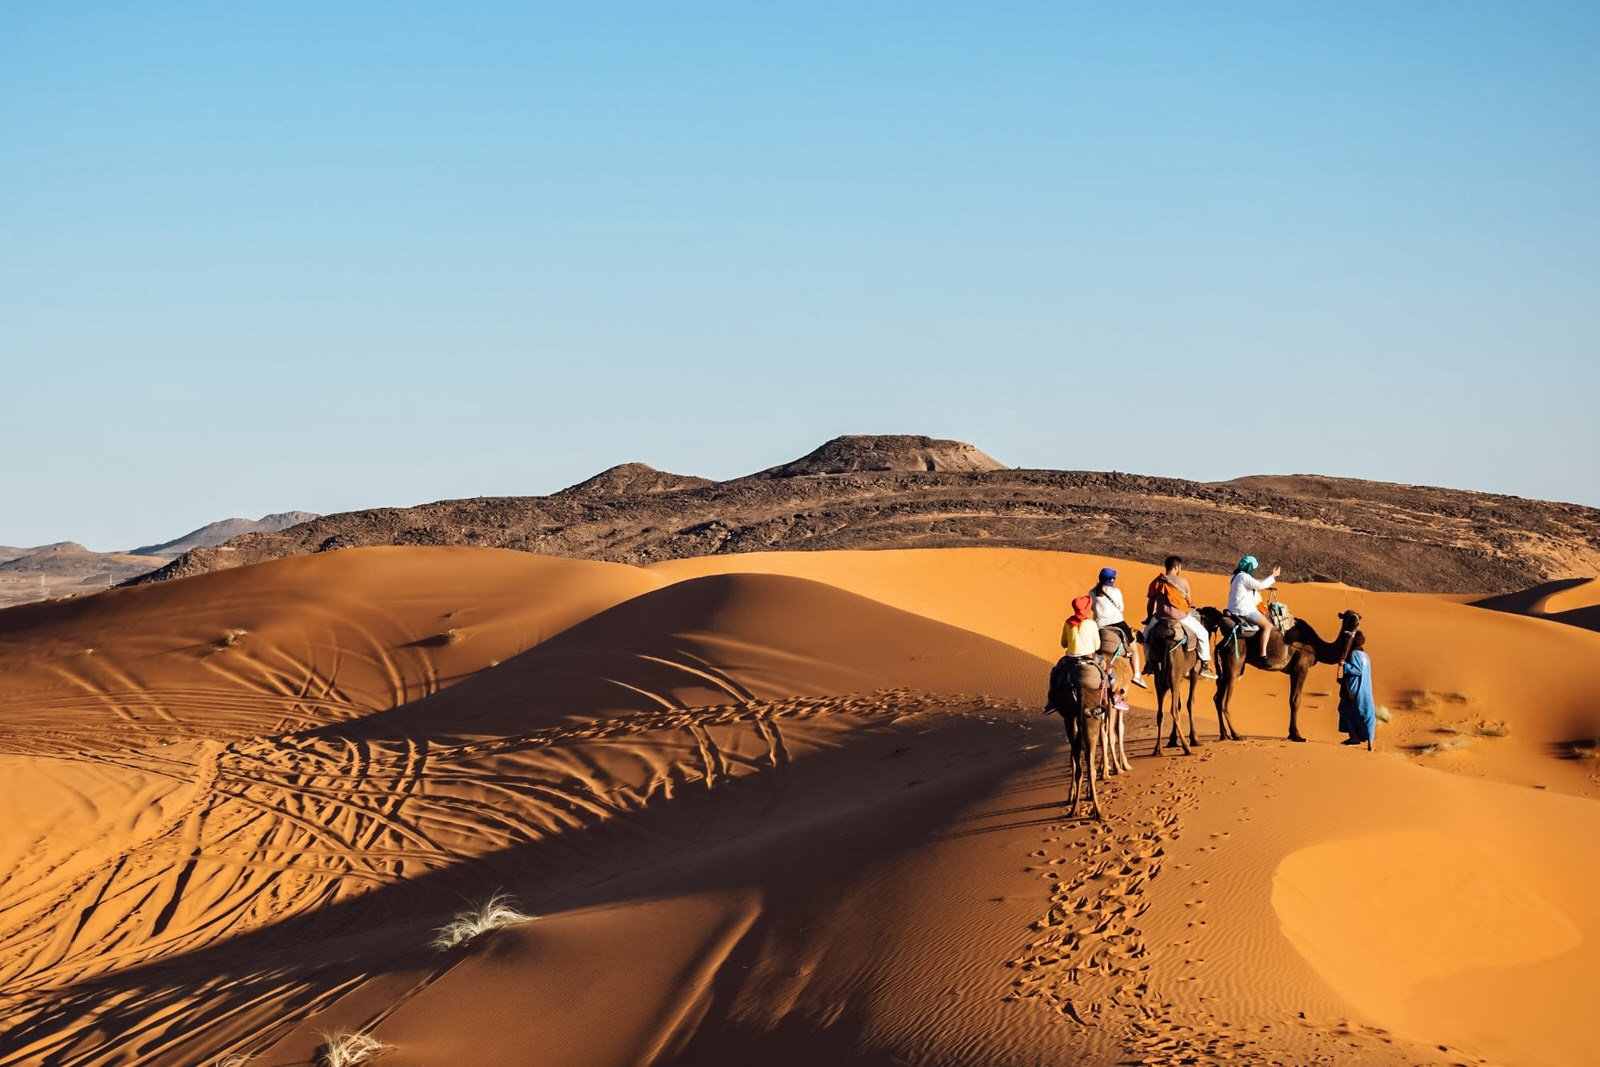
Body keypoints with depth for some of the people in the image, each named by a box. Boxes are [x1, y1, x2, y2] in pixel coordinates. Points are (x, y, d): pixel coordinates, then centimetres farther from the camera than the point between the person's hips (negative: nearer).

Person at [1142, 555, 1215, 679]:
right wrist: (1188, 608, 28)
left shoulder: (1157, 582, 3)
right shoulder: (1183, 582, -4)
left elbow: (1150, 602, 9)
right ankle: (1204, 666, 11)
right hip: (1180, 616, -2)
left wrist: (1149, 618, 23)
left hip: (1160, 616, 2)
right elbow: (1190, 602, 6)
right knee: (1202, 634, 15)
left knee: (1146, 633, 29)